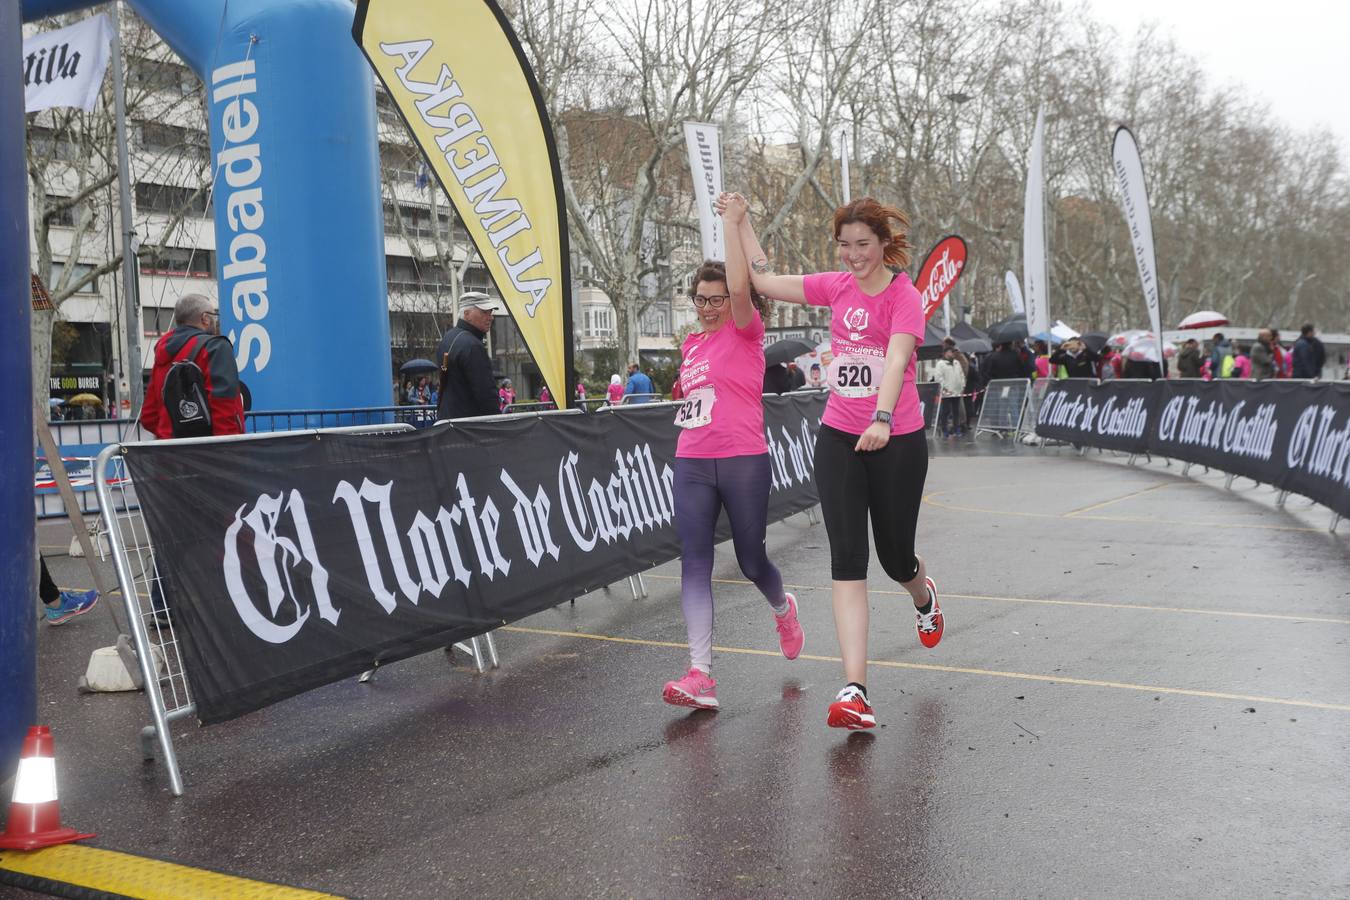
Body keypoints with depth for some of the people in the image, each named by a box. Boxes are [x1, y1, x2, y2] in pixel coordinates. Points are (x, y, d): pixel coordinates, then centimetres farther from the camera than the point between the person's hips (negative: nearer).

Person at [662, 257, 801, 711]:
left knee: (751, 561, 7)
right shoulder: (691, 345, 16)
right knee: (694, 561, -9)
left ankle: (783, 609, 43)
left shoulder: (745, 332, -3)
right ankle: (700, 674, -13)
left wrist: (732, 222, -21)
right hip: (691, 464, 5)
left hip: (743, 462, -5)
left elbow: (740, 287, -23)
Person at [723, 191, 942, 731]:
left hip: (897, 439, -3)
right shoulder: (837, 287, 6)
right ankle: (854, 690, -11)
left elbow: (896, 360, -26)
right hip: (838, 439, 4)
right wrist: (740, 222, 17)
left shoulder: (904, 296, -9)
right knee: (847, 559, -8)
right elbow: (765, 281, 17)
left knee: (896, 556, 9)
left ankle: (924, 597, 50)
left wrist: (882, 419, -41)